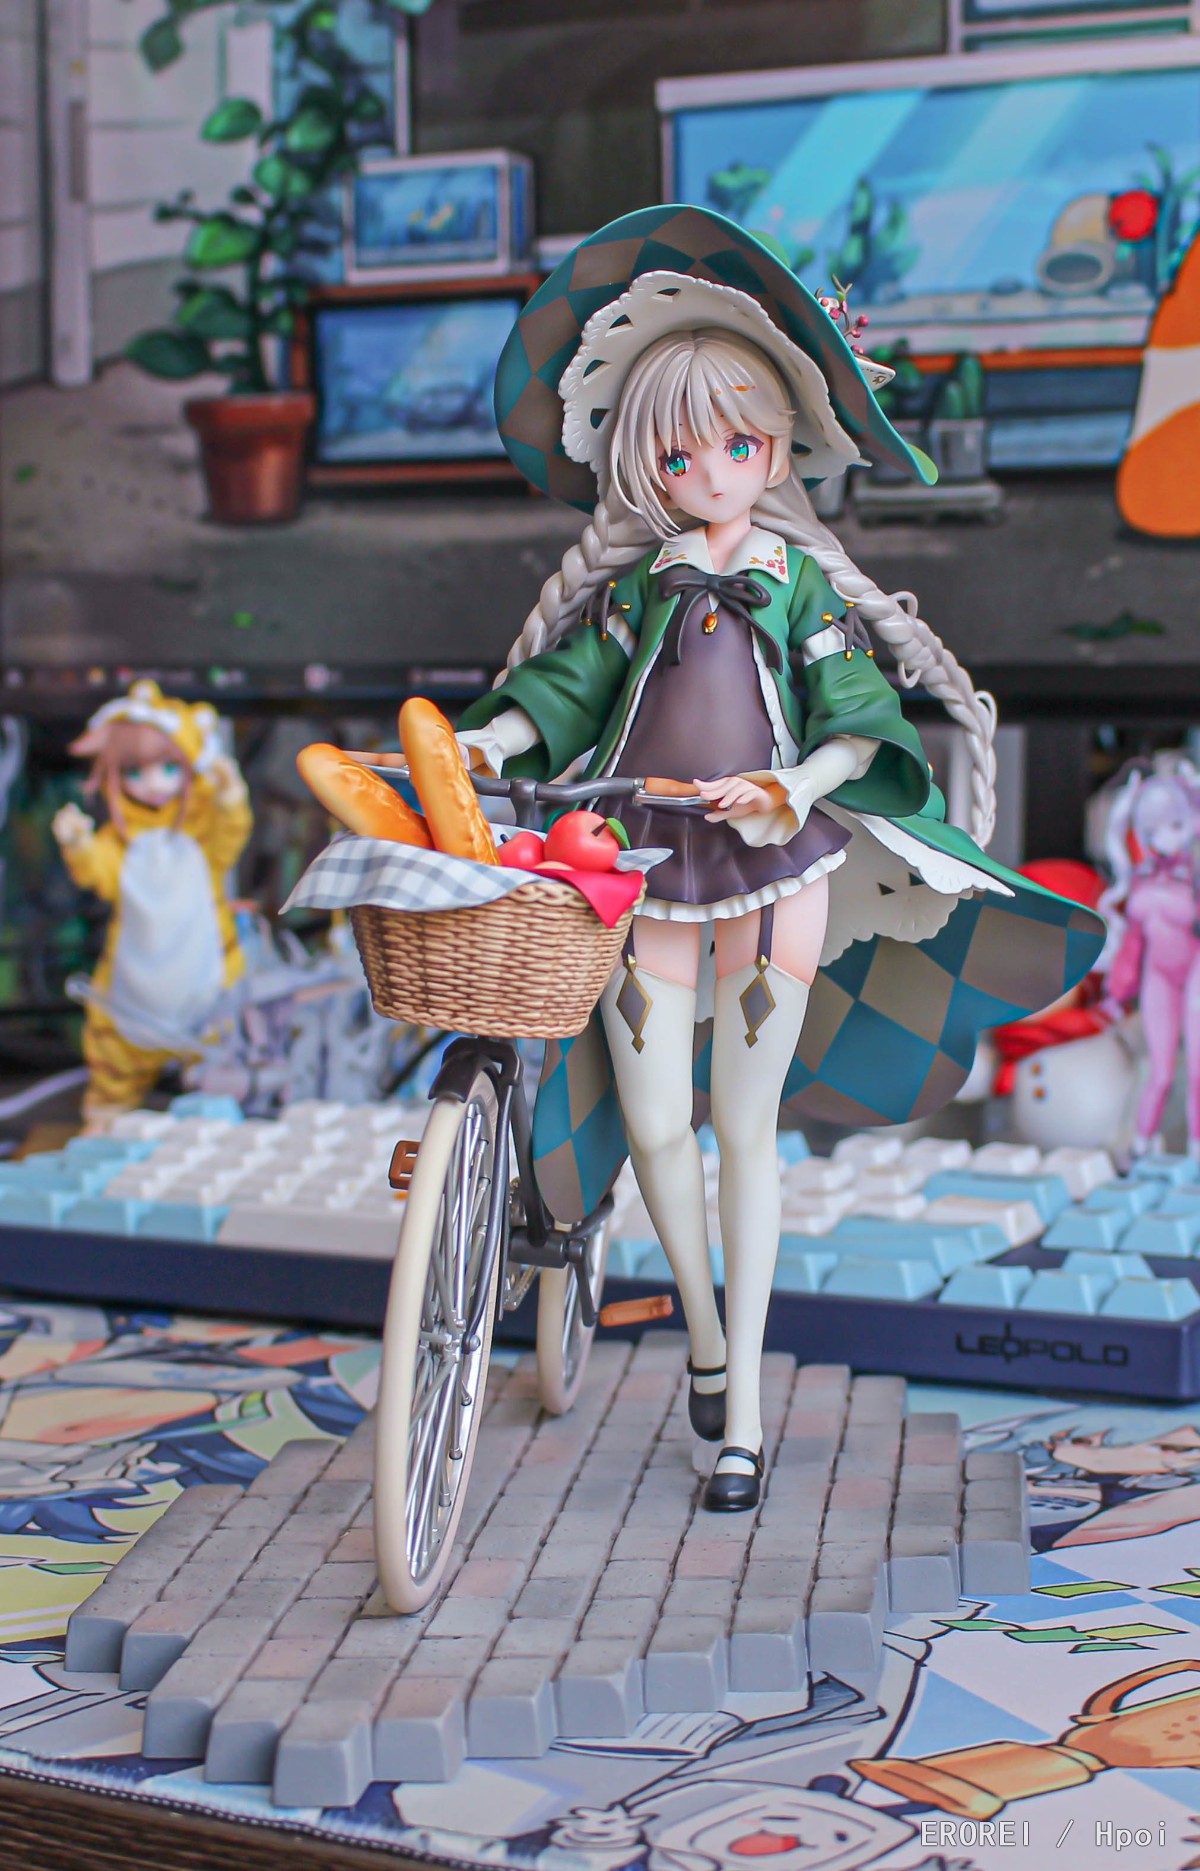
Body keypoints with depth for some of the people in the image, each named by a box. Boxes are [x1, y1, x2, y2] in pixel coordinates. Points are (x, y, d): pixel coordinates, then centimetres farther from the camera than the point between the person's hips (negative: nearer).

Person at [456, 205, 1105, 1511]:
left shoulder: (801, 582, 3)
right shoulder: (635, 585, 8)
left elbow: (857, 709, -4)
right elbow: (567, 686, 8)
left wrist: (806, 783, -22)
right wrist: (486, 743, -9)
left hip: (774, 864, -2)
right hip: (648, 863, 2)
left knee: (745, 1125, 2)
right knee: (653, 1122, 2)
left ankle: (744, 1406, 12)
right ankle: (702, 1335, 30)